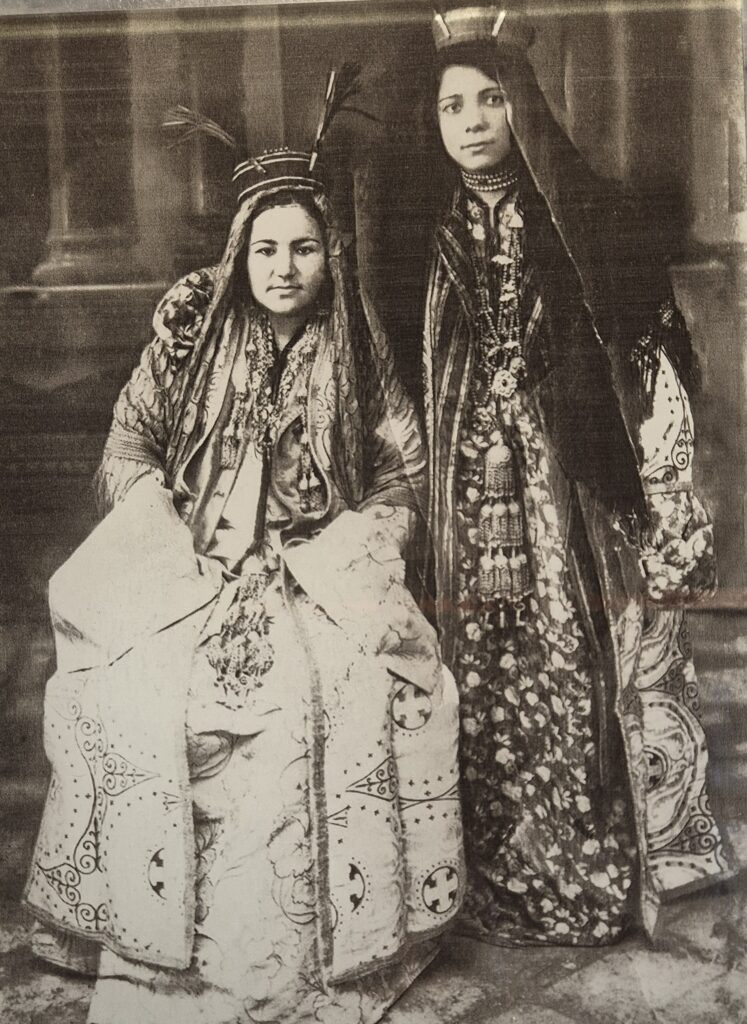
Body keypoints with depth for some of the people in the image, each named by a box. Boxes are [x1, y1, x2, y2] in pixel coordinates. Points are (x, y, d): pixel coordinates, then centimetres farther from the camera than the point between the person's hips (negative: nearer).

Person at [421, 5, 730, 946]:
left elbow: (655, 374, -3)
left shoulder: (589, 219, 0)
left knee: (580, 690, 0)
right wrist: (422, 536, 9)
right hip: (474, 525, 2)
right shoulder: (429, 235, 8)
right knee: (487, 707, 5)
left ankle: (595, 885, 20)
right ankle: (499, 888, 22)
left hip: (578, 513, -2)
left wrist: (672, 528, -8)